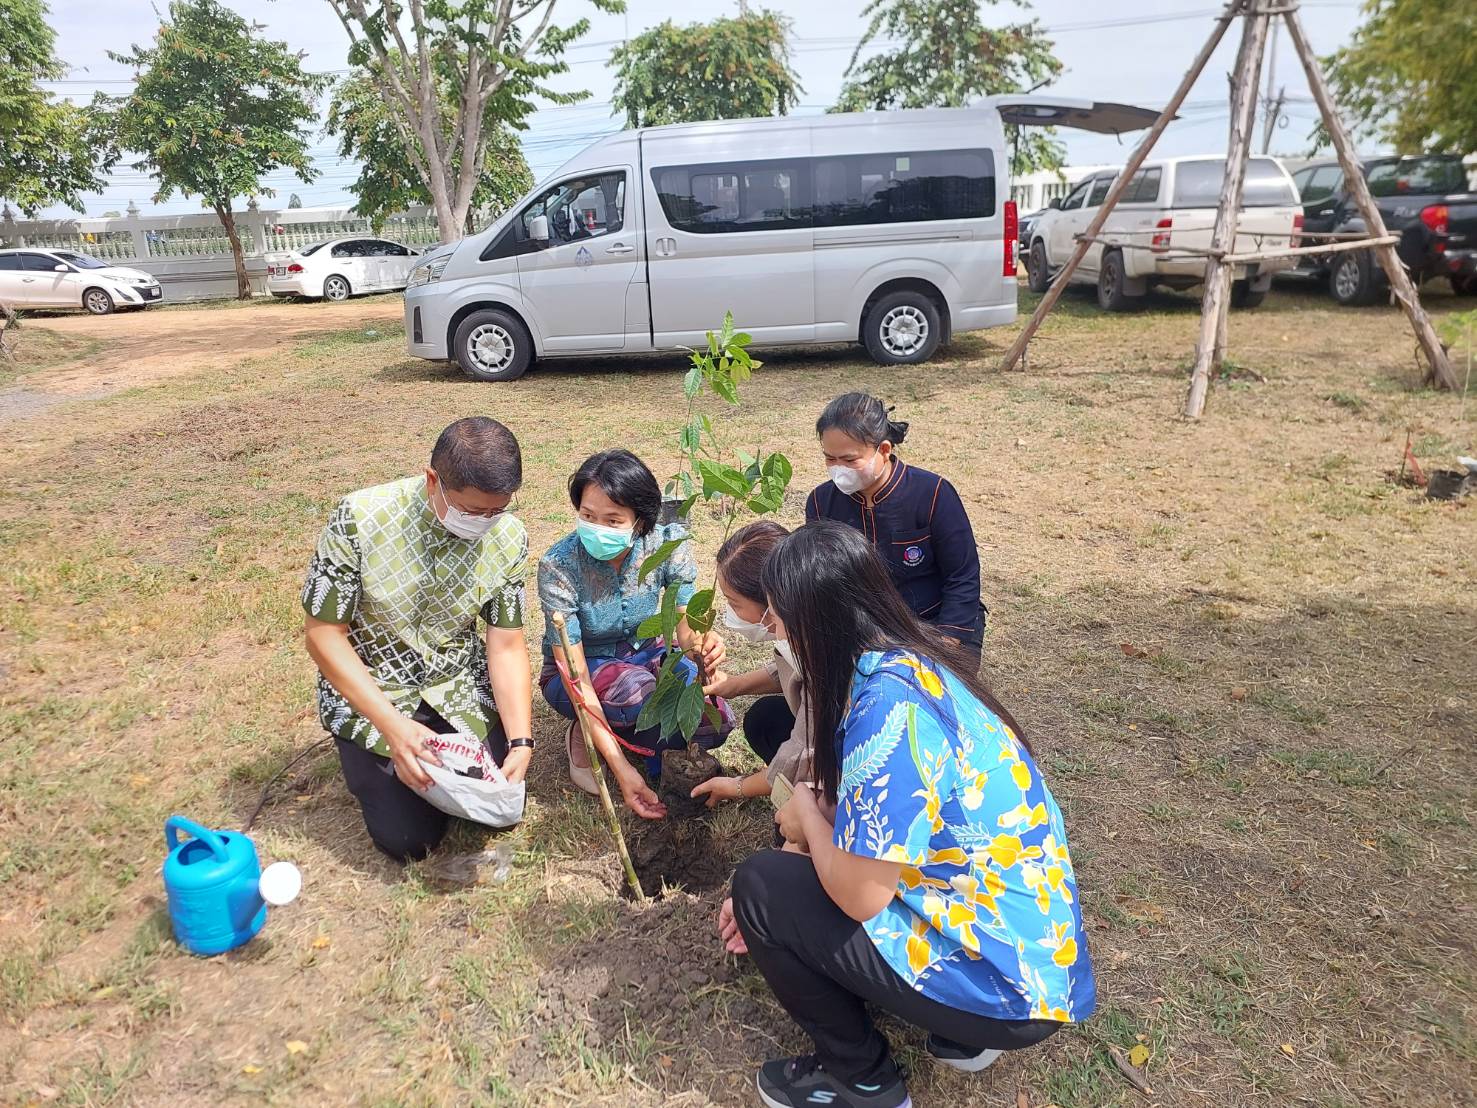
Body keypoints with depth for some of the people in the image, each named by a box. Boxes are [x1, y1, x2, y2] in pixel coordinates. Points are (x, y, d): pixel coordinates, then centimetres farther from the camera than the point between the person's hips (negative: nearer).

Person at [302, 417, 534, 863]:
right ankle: (368, 761, 24)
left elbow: (506, 646, -10)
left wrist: (521, 740, -23)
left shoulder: (509, 538, -16)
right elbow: (323, 634, -19)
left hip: (460, 686, 3)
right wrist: (394, 727, -28)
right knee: (410, 839, -6)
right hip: (368, 690, -3)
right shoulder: (359, 519, -27)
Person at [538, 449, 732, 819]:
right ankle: (584, 734, -5)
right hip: (575, 670, -4)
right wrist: (621, 768, -33)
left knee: (717, 720, -21)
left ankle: (610, 731, 1)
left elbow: (686, 625, -13)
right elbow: (576, 675, -28)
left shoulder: (667, 543, -21)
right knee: (635, 689, -37)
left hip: (645, 654, 4)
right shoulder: (558, 565, -29)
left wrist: (703, 643, -41)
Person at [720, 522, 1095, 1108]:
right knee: (787, 872, 17)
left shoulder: (887, 703, -28)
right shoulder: (908, 659, 1)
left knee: (762, 888, -5)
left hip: (1003, 984, -9)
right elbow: (847, 807, 11)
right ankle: (960, 1032, 19)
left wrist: (805, 813, -6)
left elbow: (860, 896, -25)